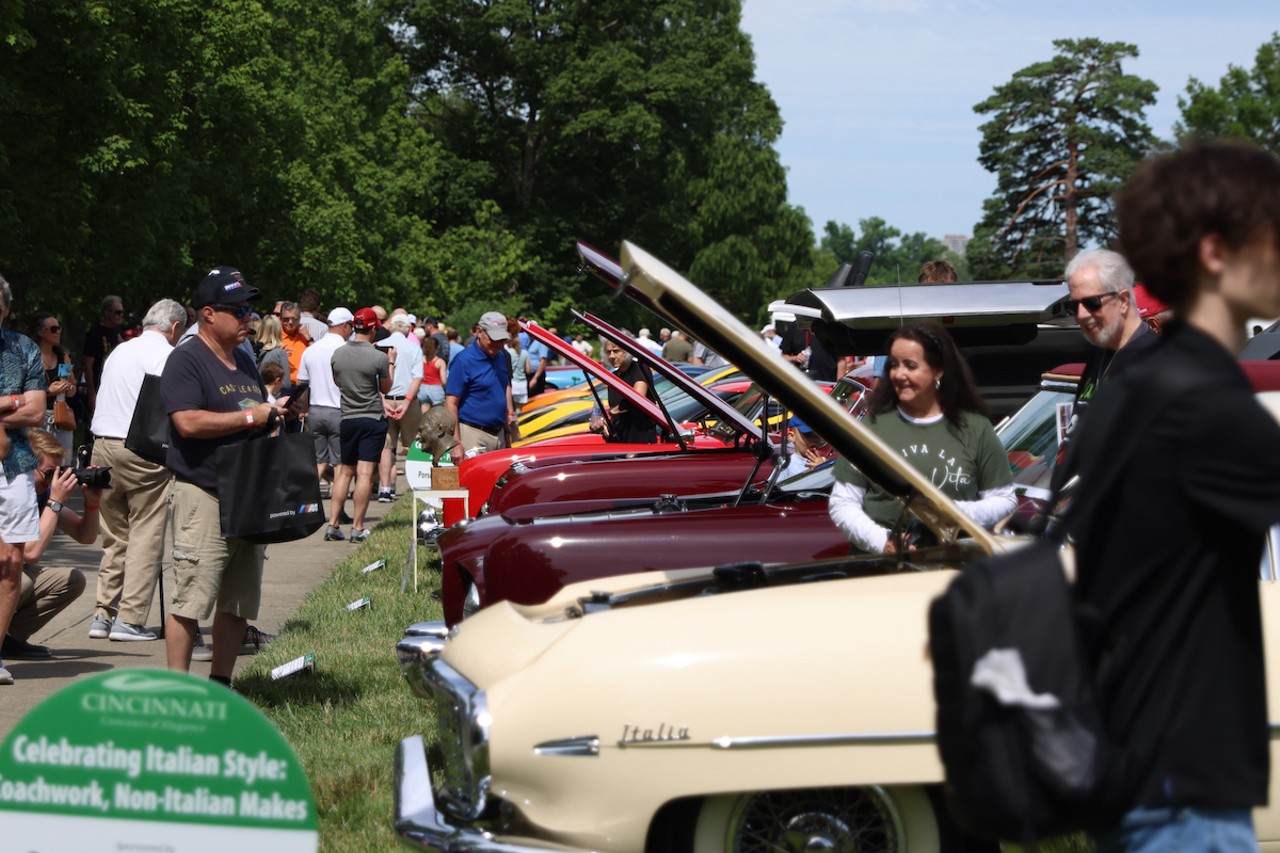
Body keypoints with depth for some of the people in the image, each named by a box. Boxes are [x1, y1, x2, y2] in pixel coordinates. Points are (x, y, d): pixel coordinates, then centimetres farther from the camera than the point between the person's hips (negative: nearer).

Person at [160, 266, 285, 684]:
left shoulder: (244, 360, 18)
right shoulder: (186, 360, -9)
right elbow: (188, 423, -21)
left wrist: (275, 415, 8)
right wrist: (249, 417, -15)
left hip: (248, 495, 8)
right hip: (203, 496, -8)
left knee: (239, 602, 10)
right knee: (192, 599, -10)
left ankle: (220, 685, 19)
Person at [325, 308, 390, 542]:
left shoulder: (337, 354, -1)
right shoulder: (379, 357, -13)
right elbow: (385, 388, 1)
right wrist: (391, 362, 15)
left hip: (347, 419, 4)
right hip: (373, 419, -4)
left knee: (344, 472, 12)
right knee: (365, 473, -4)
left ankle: (333, 524, 7)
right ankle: (357, 527, -5)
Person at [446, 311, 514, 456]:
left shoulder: (501, 356, 11)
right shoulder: (464, 361, -12)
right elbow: (451, 403, -15)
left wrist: (510, 413, 16)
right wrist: (456, 442, -19)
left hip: (499, 433, 8)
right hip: (473, 434, -8)